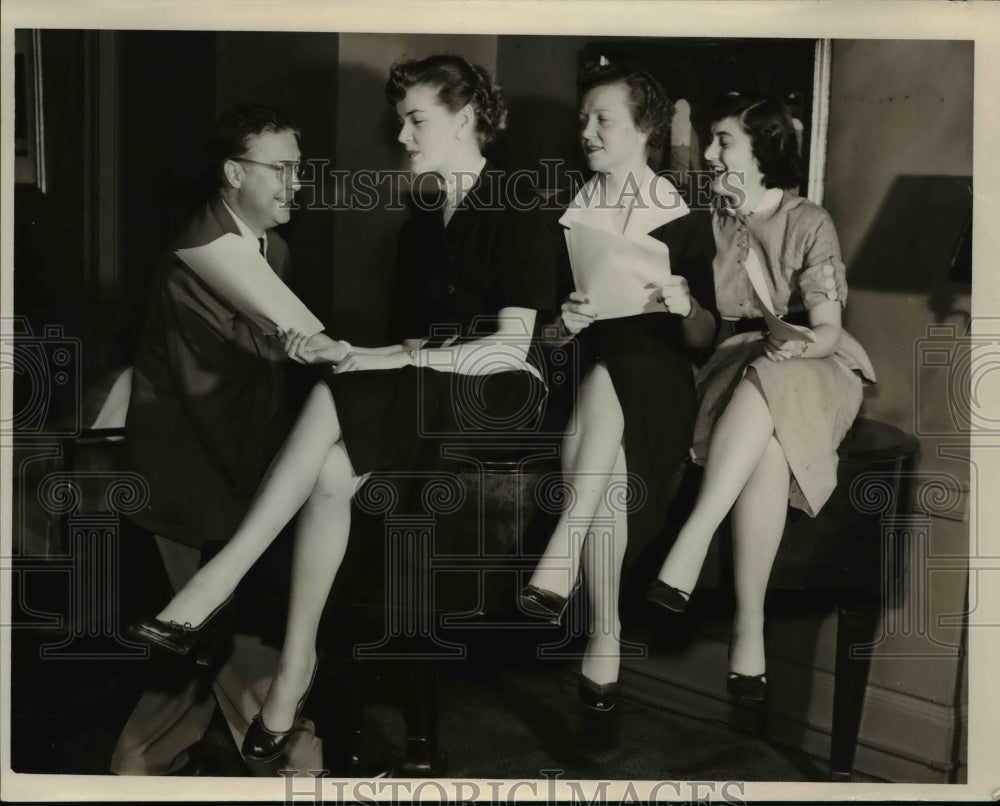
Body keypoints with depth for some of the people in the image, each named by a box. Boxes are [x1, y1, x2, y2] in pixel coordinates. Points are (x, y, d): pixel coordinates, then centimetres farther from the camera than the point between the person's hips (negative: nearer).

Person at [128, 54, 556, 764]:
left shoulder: (510, 212, -6)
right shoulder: (424, 220, 17)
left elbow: (511, 344, -14)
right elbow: (429, 328, 12)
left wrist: (403, 358, -21)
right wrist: (341, 350, -4)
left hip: (500, 387, -6)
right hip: (430, 385, 6)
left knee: (338, 397, -32)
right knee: (331, 472, -26)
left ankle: (222, 579, -28)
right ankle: (296, 666, -24)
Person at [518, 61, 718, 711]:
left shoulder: (684, 221, 3)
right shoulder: (567, 220, 10)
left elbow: (704, 341, 2)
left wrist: (687, 307, -20)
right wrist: (564, 322, -12)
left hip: (654, 383, -2)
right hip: (584, 385, 2)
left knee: (606, 377, -36)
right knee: (605, 466, -31)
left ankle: (560, 561, -35)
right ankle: (605, 639, -28)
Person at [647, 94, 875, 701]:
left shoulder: (810, 224, -2)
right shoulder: (710, 221, 9)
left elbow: (827, 331, -9)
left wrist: (800, 341, -32)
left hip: (809, 372, -1)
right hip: (732, 365, 2)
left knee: (766, 380, -39)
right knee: (766, 446, -34)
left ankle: (689, 547, -44)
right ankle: (750, 623, -39)